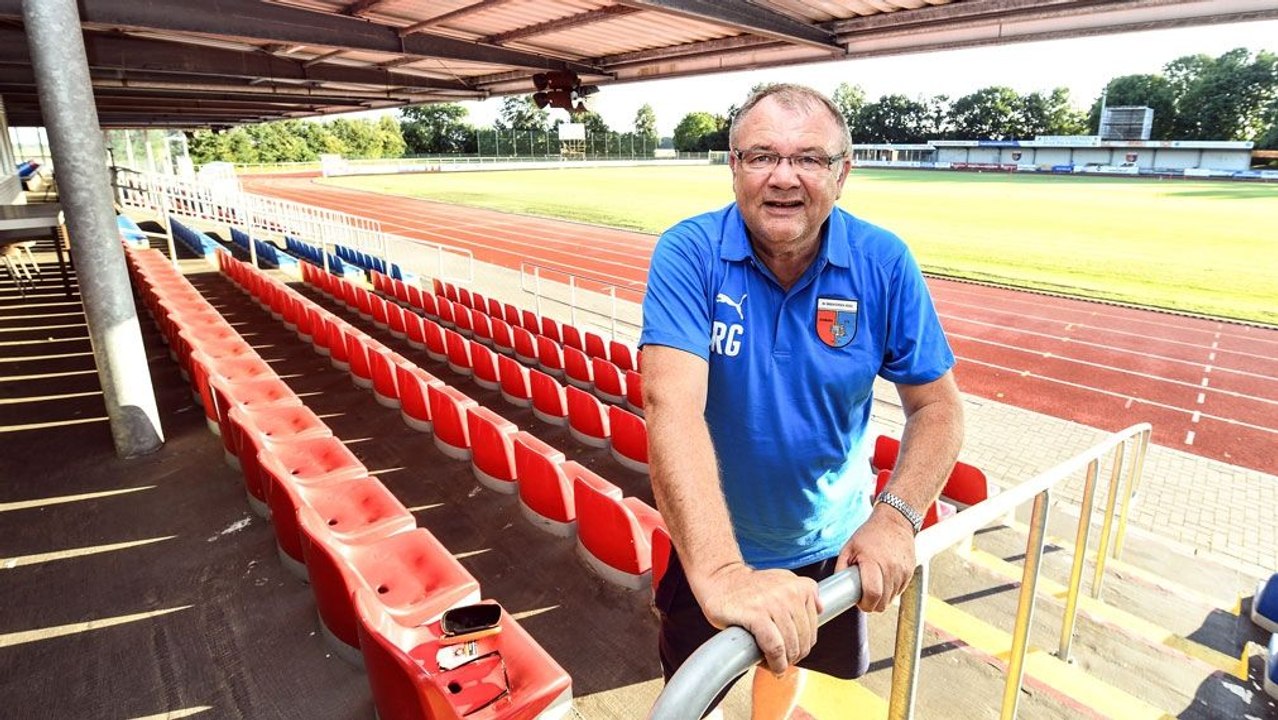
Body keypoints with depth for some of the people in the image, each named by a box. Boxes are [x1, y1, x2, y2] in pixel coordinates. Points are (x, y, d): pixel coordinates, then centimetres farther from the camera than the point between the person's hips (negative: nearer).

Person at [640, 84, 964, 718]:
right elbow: (672, 405, -35)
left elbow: (936, 405, -8)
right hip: (714, 553, -2)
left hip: (835, 549, 3)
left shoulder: (884, 264, -14)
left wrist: (895, 516, -25)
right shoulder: (689, 254, -22)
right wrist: (720, 570, -47)